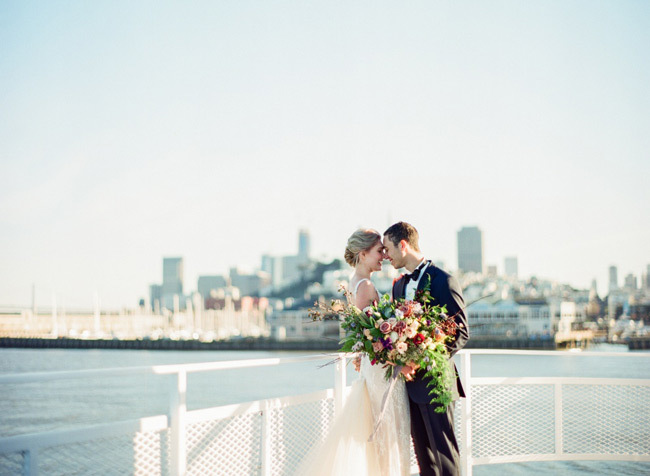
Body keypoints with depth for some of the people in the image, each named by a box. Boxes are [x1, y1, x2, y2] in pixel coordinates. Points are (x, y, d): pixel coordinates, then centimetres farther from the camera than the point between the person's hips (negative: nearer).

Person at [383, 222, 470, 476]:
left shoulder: (444, 281, -10)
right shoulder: (399, 285, 15)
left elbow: (461, 332, -14)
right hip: (411, 381, 8)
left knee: (443, 449, -4)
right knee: (423, 452, 11)